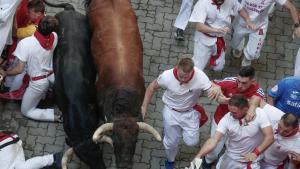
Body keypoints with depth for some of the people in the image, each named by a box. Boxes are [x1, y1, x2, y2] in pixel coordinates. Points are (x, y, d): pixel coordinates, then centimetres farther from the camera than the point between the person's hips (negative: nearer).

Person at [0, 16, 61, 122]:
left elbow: (19, 69, -22)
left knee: (26, 111, 16)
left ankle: (55, 115, -2)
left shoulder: (25, 43, -28)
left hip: (38, 82, -5)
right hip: (51, 76, 5)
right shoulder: (54, 36, -14)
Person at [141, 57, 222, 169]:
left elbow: (212, 90, -32)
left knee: (192, 142, 1)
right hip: (171, 112, 0)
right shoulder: (167, 76, -30)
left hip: (190, 112, 0)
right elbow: (152, 87, -12)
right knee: (171, 141, 15)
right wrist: (144, 106, -8)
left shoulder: (200, 76, -33)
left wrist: (217, 88, -58)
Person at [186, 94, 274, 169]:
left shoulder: (259, 114, -20)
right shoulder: (227, 119, -18)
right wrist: (198, 157, -33)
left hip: (252, 161, -2)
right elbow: (213, 140, -22)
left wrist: (255, 153, -26)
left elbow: (269, 137, -18)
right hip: (231, 158, 2)